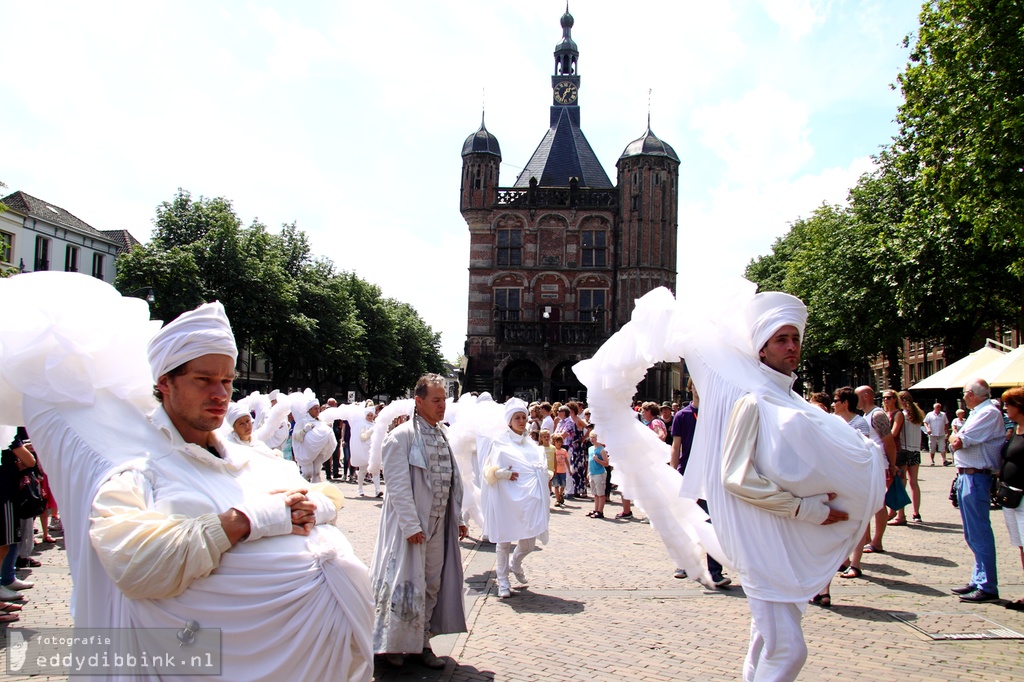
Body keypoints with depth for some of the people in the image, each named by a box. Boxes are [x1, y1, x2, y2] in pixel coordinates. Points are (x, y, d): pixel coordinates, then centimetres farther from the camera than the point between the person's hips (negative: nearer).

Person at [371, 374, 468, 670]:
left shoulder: (444, 435, 10)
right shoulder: (402, 436, -12)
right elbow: (398, 485, -17)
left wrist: (458, 518, 12)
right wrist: (411, 525, -20)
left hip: (439, 525, 7)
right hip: (410, 526, -7)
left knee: (432, 585, 12)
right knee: (406, 583, 1)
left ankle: (421, 643, 26)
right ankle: (393, 644, 19)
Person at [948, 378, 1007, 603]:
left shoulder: (989, 413, -14)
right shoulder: (978, 413, 19)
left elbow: (957, 442, -19)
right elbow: (958, 442, 17)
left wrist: (955, 438, 0)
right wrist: (957, 439, -3)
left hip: (975, 478, -10)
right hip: (966, 476, 10)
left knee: (979, 534, -6)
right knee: (973, 534, 15)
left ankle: (987, 587, -1)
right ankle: (978, 581, 23)